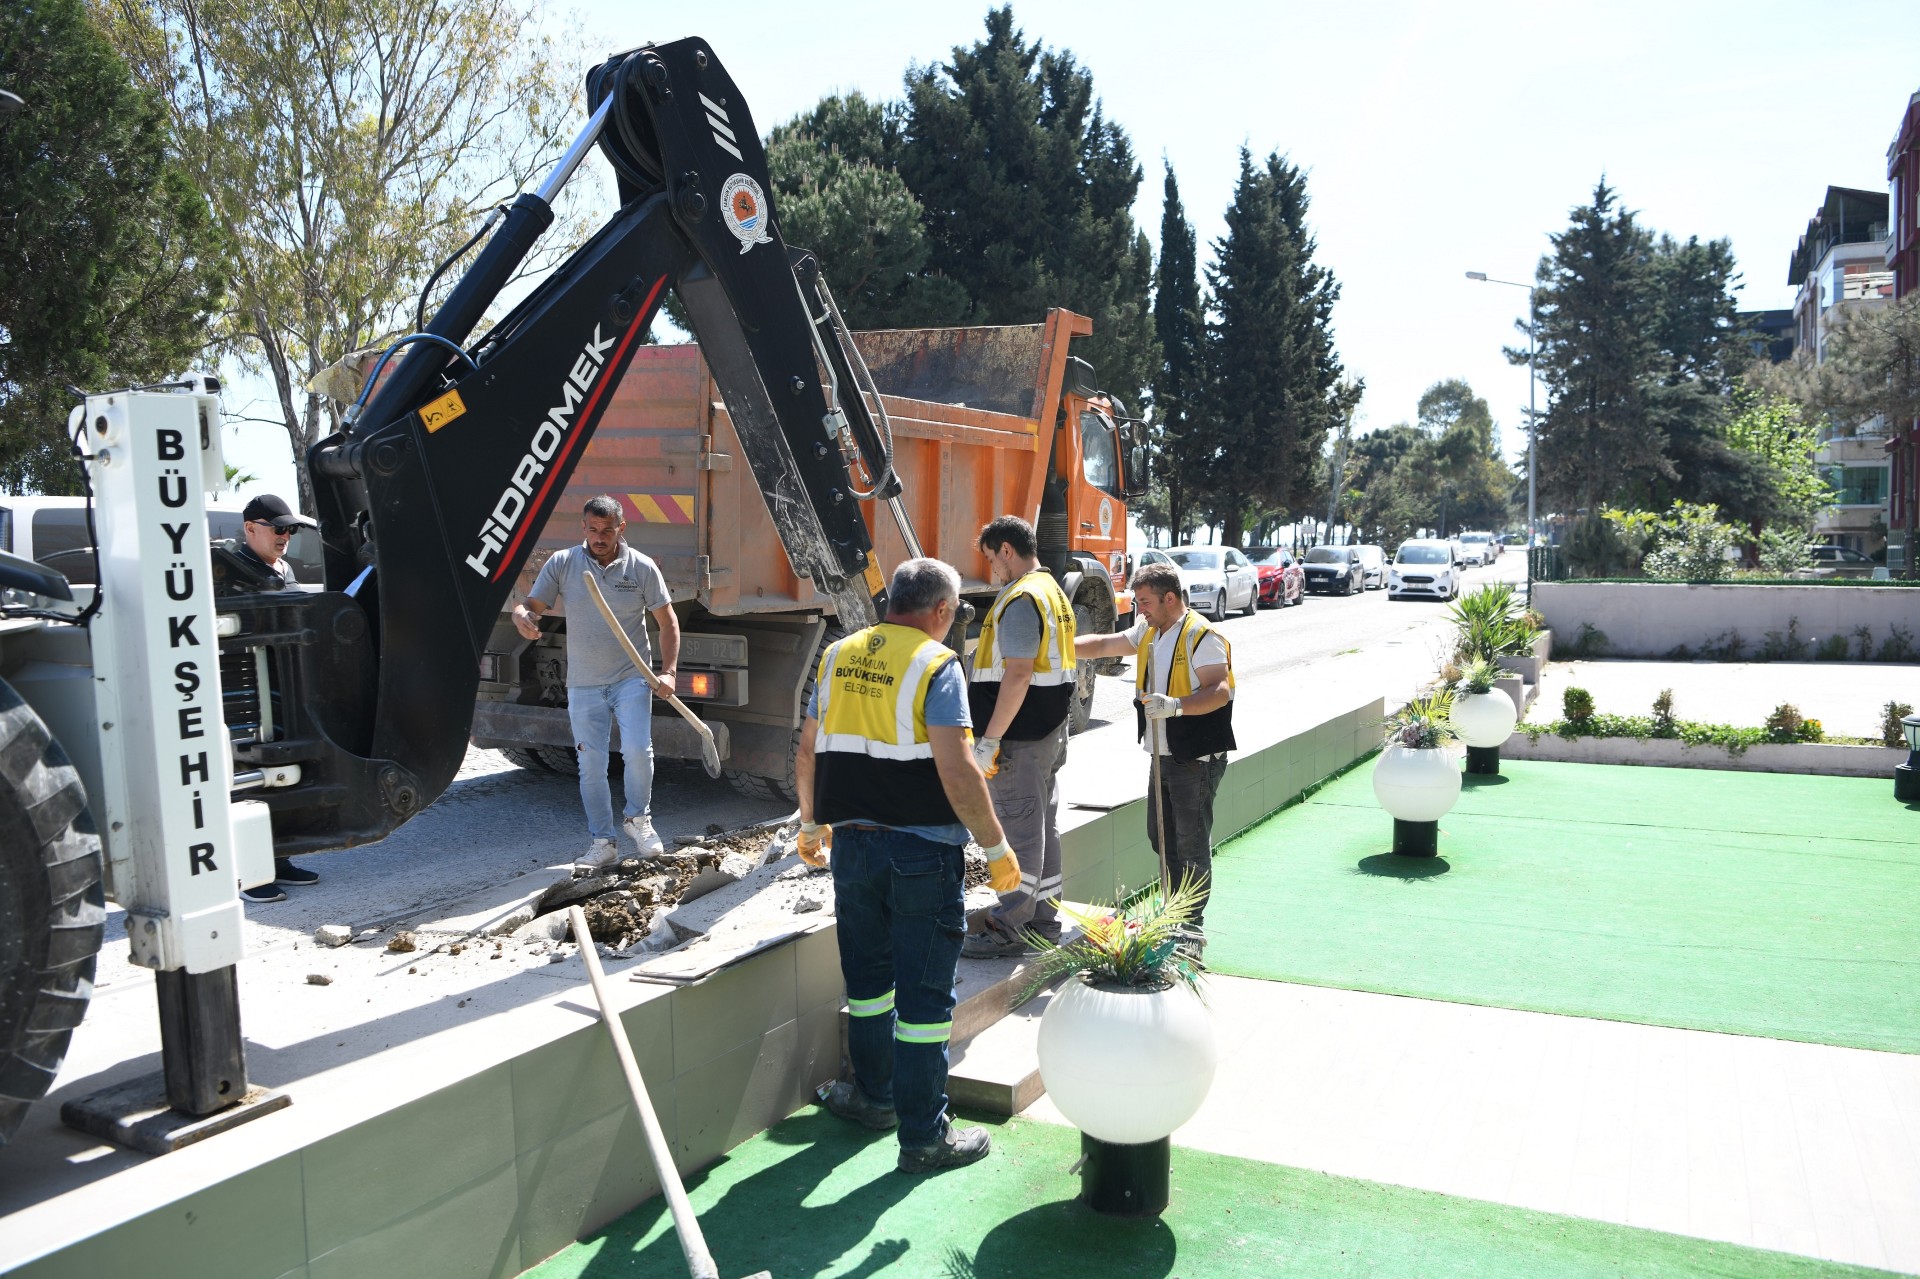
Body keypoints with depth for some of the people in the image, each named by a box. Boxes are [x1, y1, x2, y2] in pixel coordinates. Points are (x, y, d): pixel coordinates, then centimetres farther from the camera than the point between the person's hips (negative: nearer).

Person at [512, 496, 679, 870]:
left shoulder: (643, 568, -2)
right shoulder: (562, 563, 0)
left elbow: (668, 622, 3)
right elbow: (529, 605, -1)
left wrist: (668, 672, -7)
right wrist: (523, 618, -27)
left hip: (632, 678, -1)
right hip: (583, 685, 2)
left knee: (637, 749, -17)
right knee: (591, 765, 3)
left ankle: (638, 818, 9)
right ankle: (602, 843, 15)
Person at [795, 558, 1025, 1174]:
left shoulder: (837, 656, 7)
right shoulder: (935, 664, -11)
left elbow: (807, 753, 12)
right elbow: (957, 772, -19)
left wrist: (811, 824, 26)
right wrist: (997, 848, -10)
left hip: (852, 841, 6)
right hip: (921, 849, -5)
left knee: (868, 977, 21)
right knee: (924, 993, 3)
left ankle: (875, 1095, 37)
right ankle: (924, 1136, 12)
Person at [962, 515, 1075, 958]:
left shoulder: (1021, 599, -17)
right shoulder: (1053, 591, 16)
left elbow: (1018, 675, -24)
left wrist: (989, 740, -22)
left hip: (1020, 738, -10)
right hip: (1052, 731, 10)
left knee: (1018, 831, -4)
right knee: (1044, 827, 15)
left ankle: (1009, 929, 3)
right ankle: (1044, 918, 25)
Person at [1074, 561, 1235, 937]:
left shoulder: (1202, 636, -16)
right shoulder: (1148, 632, 12)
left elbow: (1220, 691, -24)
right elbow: (1105, 645, 20)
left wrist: (1175, 705, -37)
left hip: (1197, 759, -9)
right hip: (1164, 756, 9)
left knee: (1192, 842, -2)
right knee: (1161, 836, 16)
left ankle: (1193, 923, 8)